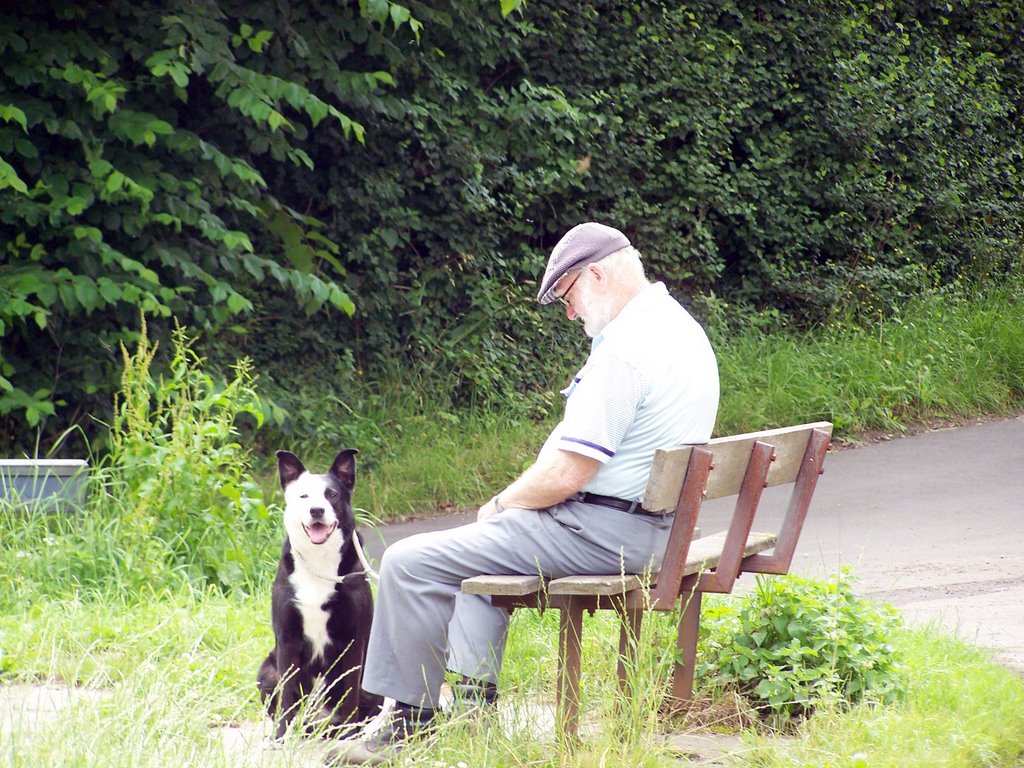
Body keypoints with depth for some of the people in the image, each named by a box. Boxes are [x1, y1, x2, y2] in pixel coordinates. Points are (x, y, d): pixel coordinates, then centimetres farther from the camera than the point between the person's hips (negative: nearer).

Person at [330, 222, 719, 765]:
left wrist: (503, 503, -2)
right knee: (480, 538, 32)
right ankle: (476, 691, 23)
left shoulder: (625, 349, -22)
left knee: (408, 562, -6)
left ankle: (410, 718, 5)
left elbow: (565, 476, -23)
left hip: (602, 532, -11)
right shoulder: (680, 330, 10)